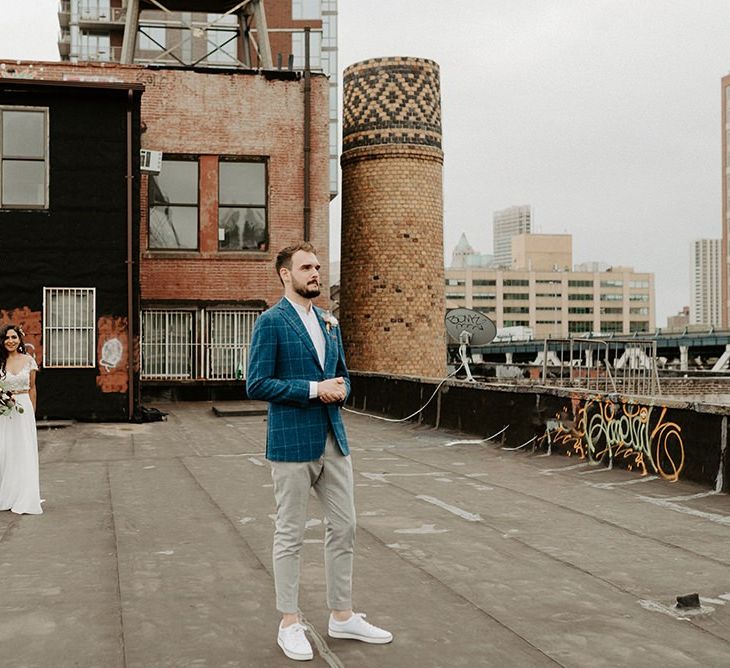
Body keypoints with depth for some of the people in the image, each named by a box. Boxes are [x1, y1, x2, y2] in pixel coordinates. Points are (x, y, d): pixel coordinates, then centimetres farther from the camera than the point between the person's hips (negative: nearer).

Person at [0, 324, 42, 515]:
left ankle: (24, 499, 8)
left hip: (24, 410, 0)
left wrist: (32, 412, 7)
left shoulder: (29, 360, 3)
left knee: (24, 454, 1)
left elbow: (32, 388, 9)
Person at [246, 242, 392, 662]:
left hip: (334, 440, 7)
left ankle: (342, 616, 24)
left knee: (344, 528, 11)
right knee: (290, 536, 4)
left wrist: (340, 388, -2)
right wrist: (314, 389, -17)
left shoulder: (329, 323, 14)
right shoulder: (271, 322, -8)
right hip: (293, 443, -7)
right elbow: (257, 384, -14)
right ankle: (290, 624, 16)